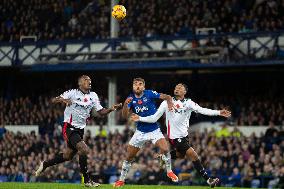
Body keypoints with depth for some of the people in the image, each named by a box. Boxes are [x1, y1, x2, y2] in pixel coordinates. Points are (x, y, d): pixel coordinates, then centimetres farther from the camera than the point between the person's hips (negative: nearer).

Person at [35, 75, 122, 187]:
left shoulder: (93, 96, 9)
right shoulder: (72, 93, -8)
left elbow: (101, 112, 7)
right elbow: (53, 100, -12)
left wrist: (112, 109, -11)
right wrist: (62, 100, -34)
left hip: (80, 130, 7)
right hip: (70, 128, -7)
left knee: (68, 156, 14)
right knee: (84, 150, -21)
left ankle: (45, 164, 36)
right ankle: (87, 180, -12)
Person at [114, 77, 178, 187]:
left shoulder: (149, 94, -9)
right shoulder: (131, 98, -2)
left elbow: (167, 97, -12)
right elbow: (125, 115, -11)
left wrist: (169, 102, -34)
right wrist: (125, 104, -29)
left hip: (154, 130, -2)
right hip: (140, 132, 2)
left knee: (165, 149, -23)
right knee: (129, 157, 3)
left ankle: (169, 171, 0)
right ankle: (121, 180, 18)